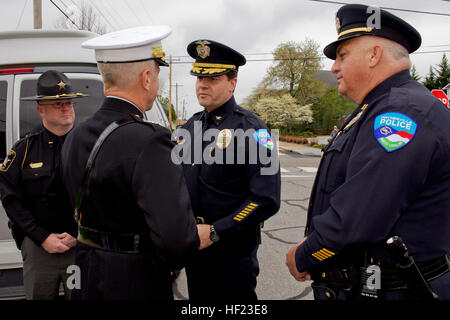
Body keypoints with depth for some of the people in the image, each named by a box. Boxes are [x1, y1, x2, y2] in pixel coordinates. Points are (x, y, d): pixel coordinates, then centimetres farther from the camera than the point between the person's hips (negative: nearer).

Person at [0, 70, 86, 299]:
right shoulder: (24, 149, 4)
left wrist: (78, 236, -11)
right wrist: (44, 238, -7)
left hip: (82, 245, -1)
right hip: (37, 246, 2)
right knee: (38, 295, 15)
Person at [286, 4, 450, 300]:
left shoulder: (403, 112, -22)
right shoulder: (380, 113, 12)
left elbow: (354, 219, -29)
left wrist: (302, 258, -13)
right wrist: (312, 245, 2)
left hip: (387, 289, -9)